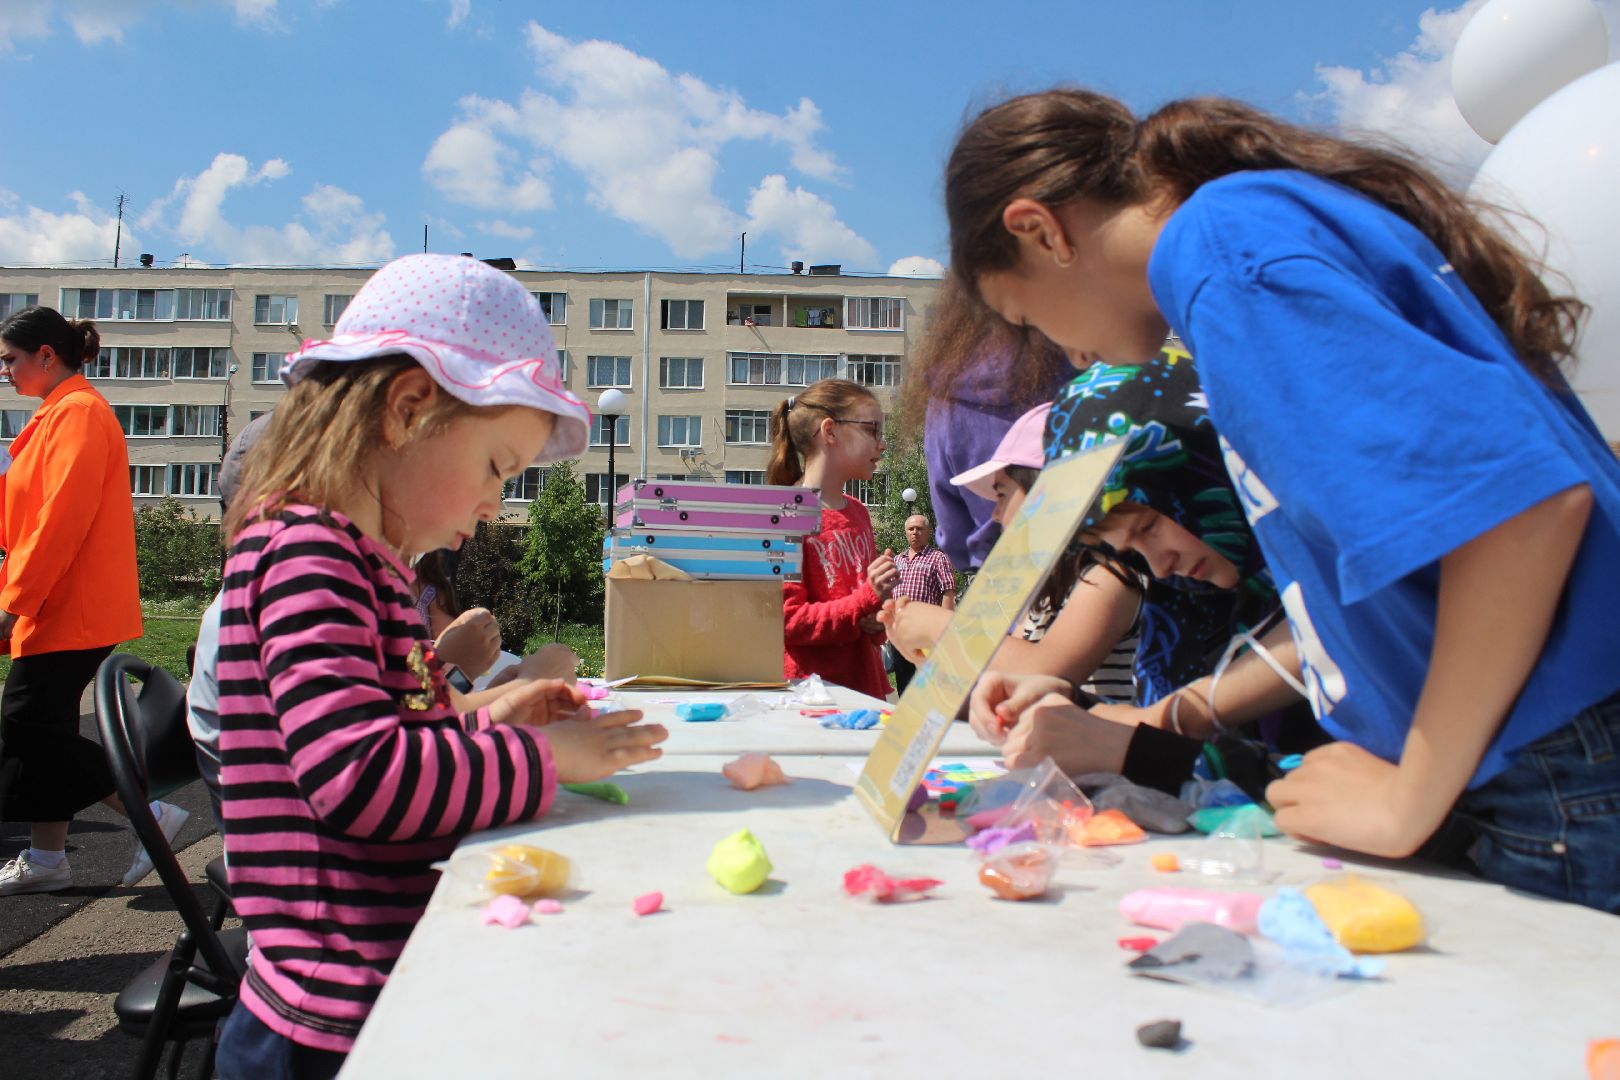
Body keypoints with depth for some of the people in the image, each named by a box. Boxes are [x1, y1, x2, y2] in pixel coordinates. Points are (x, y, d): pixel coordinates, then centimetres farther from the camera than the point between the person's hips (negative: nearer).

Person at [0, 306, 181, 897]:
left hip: (71, 610, -10)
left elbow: (63, 517, -22)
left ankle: (152, 814, -2)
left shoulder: (78, 412, -13)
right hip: (56, 608, 10)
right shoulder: (60, 413, 18)